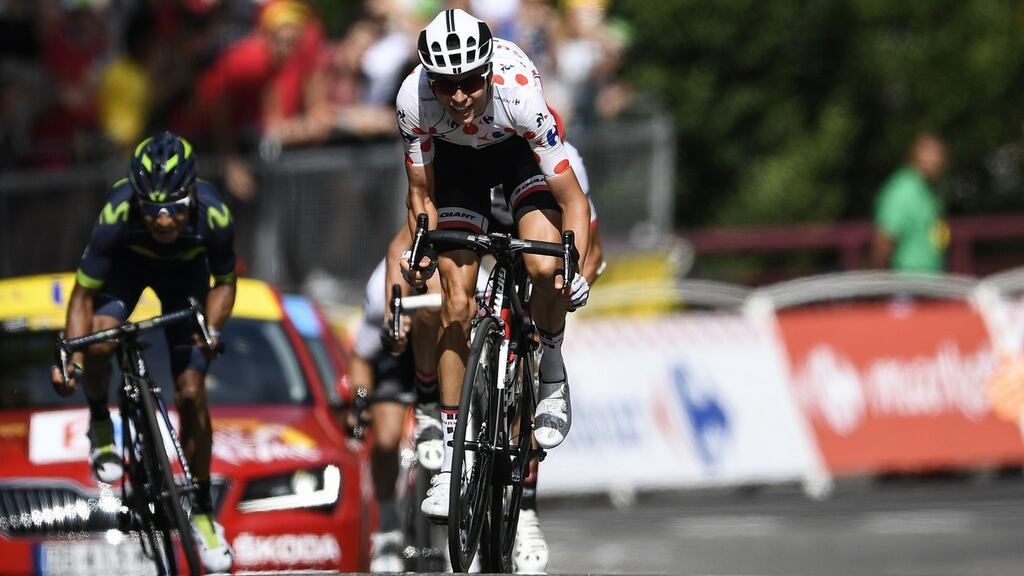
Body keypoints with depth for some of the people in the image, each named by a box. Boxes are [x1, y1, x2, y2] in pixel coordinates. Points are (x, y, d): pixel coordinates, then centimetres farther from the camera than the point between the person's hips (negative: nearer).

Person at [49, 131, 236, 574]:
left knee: (191, 393, -5)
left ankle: (203, 512, 11)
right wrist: (71, 360, -42)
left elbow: (224, 283, -14)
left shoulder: (213, 216, -36)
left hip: (185, 270, 1)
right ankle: (100, 426, 4)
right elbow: (83, 295, -29)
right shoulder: (117, 215, -40)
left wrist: (211, 329, -31)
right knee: (99, 344, -29)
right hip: (128, 262, -1)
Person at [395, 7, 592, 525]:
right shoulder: (414, 100, -33)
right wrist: (419, 255, -32)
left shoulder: (520, 94, -40)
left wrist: (575, 267, -44)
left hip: (520, 151, -2)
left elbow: (571, 198, -32)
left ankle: (553, 377, 4)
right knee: (456, 304, -7)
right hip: (456, 158, 2)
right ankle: (450, 459, 1)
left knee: (545, 269, -26)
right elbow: (422, 195, -17)